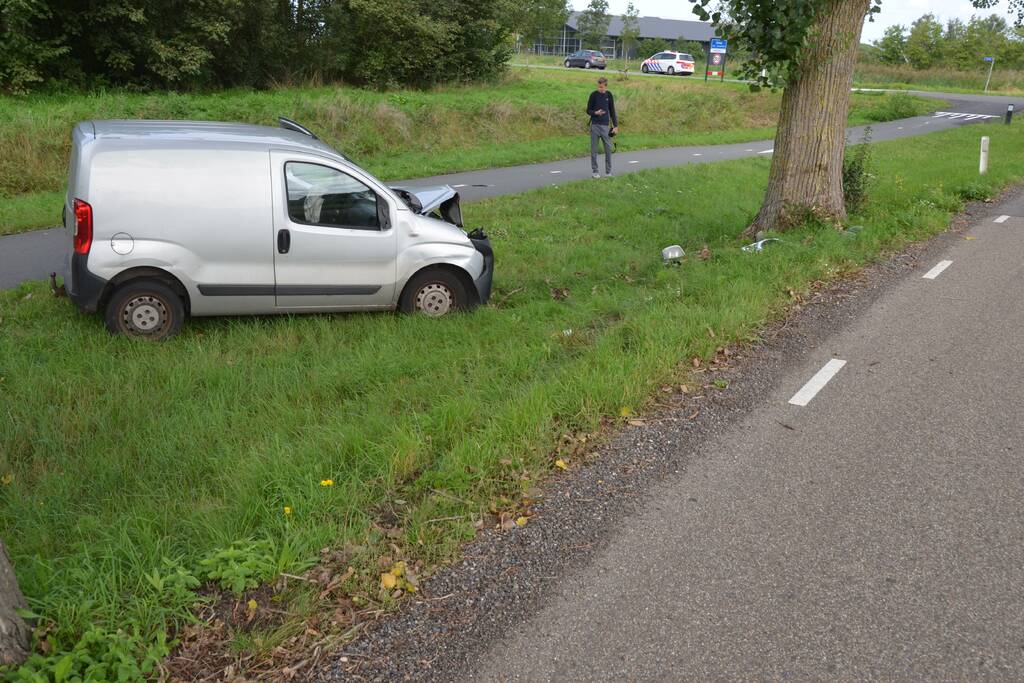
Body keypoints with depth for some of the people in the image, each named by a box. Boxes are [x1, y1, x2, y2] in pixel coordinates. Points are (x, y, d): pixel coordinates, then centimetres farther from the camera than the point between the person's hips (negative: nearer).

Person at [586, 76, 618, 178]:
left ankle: (608, 171, 9)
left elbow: (612, 111, 11)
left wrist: (615, 126, 6)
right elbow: (588, 110, 1)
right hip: (595, 125, -2)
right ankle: (595, 171, 11)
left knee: (608, 149, 0)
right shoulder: (594, 95, -2)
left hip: (605, 125, 2)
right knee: (594, 150, 2)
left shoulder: (609, 95, 6)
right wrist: (595, 113, -21)